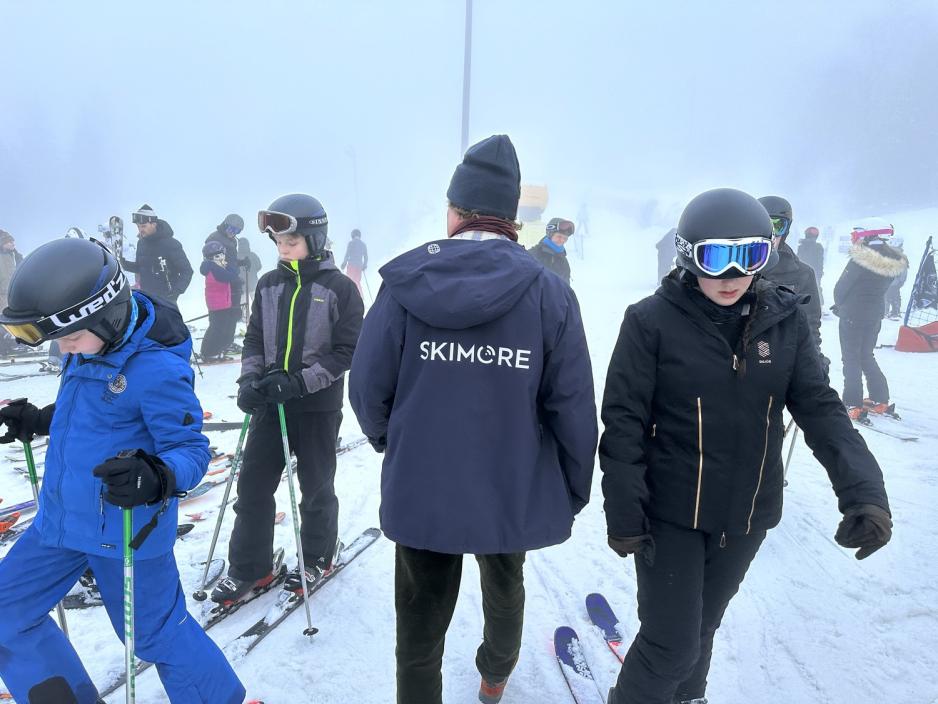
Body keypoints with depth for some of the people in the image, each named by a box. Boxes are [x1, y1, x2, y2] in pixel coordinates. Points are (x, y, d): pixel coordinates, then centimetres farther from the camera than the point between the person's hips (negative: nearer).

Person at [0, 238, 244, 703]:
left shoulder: (157, 368, -25)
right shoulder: (87, 346, 1)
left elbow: (191, 448, -23)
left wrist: (156, 478, -41)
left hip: (125, 528, -8)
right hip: (61, 519, 9)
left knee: (157, 633, 8)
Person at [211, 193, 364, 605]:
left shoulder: (339, 288, -9)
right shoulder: (269, 285, 6)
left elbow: (347, 352, -11)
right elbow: (254, 339, 9)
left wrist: (299, 382, -20)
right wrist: (250, 379, -9)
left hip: (318, 406, -4)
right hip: (269, 403, 5)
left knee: (315, 487, 11)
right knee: (253, 484, 8)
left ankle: (319, 557, 34)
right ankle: (248, 568, 25)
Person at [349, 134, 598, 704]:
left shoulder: (406, 284, -11)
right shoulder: (550, 293, -12)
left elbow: (368, 386, -9)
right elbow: (572, 410, -12)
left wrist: (388, 439, 13)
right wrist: (575, 490, 4)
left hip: (420, 491, -1)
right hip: (514, 492, 2)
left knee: (421, 623, 18)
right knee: (505, 586, 31)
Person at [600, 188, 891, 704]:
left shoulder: (784, 320, -5)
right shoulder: (652, 320, -17)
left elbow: (820, 409, -5)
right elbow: (624, 421, -14)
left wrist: (864, 491, -20)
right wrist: (623, 512, -14)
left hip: (746, 513, 4)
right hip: (670, 511, -4)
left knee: (702, 624, 24)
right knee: (673, 642, 4)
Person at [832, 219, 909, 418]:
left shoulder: (860, 260, -20)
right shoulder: (892, 263, 2)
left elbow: (840, 288, -13)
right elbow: (879, 288, 8)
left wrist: (840, 305, 8)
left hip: (852, 315, -7)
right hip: (875, 315, 7)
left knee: (851, 358, 2)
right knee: (866, 356, 20)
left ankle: (853, 405, 1)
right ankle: (880, 400, 23)